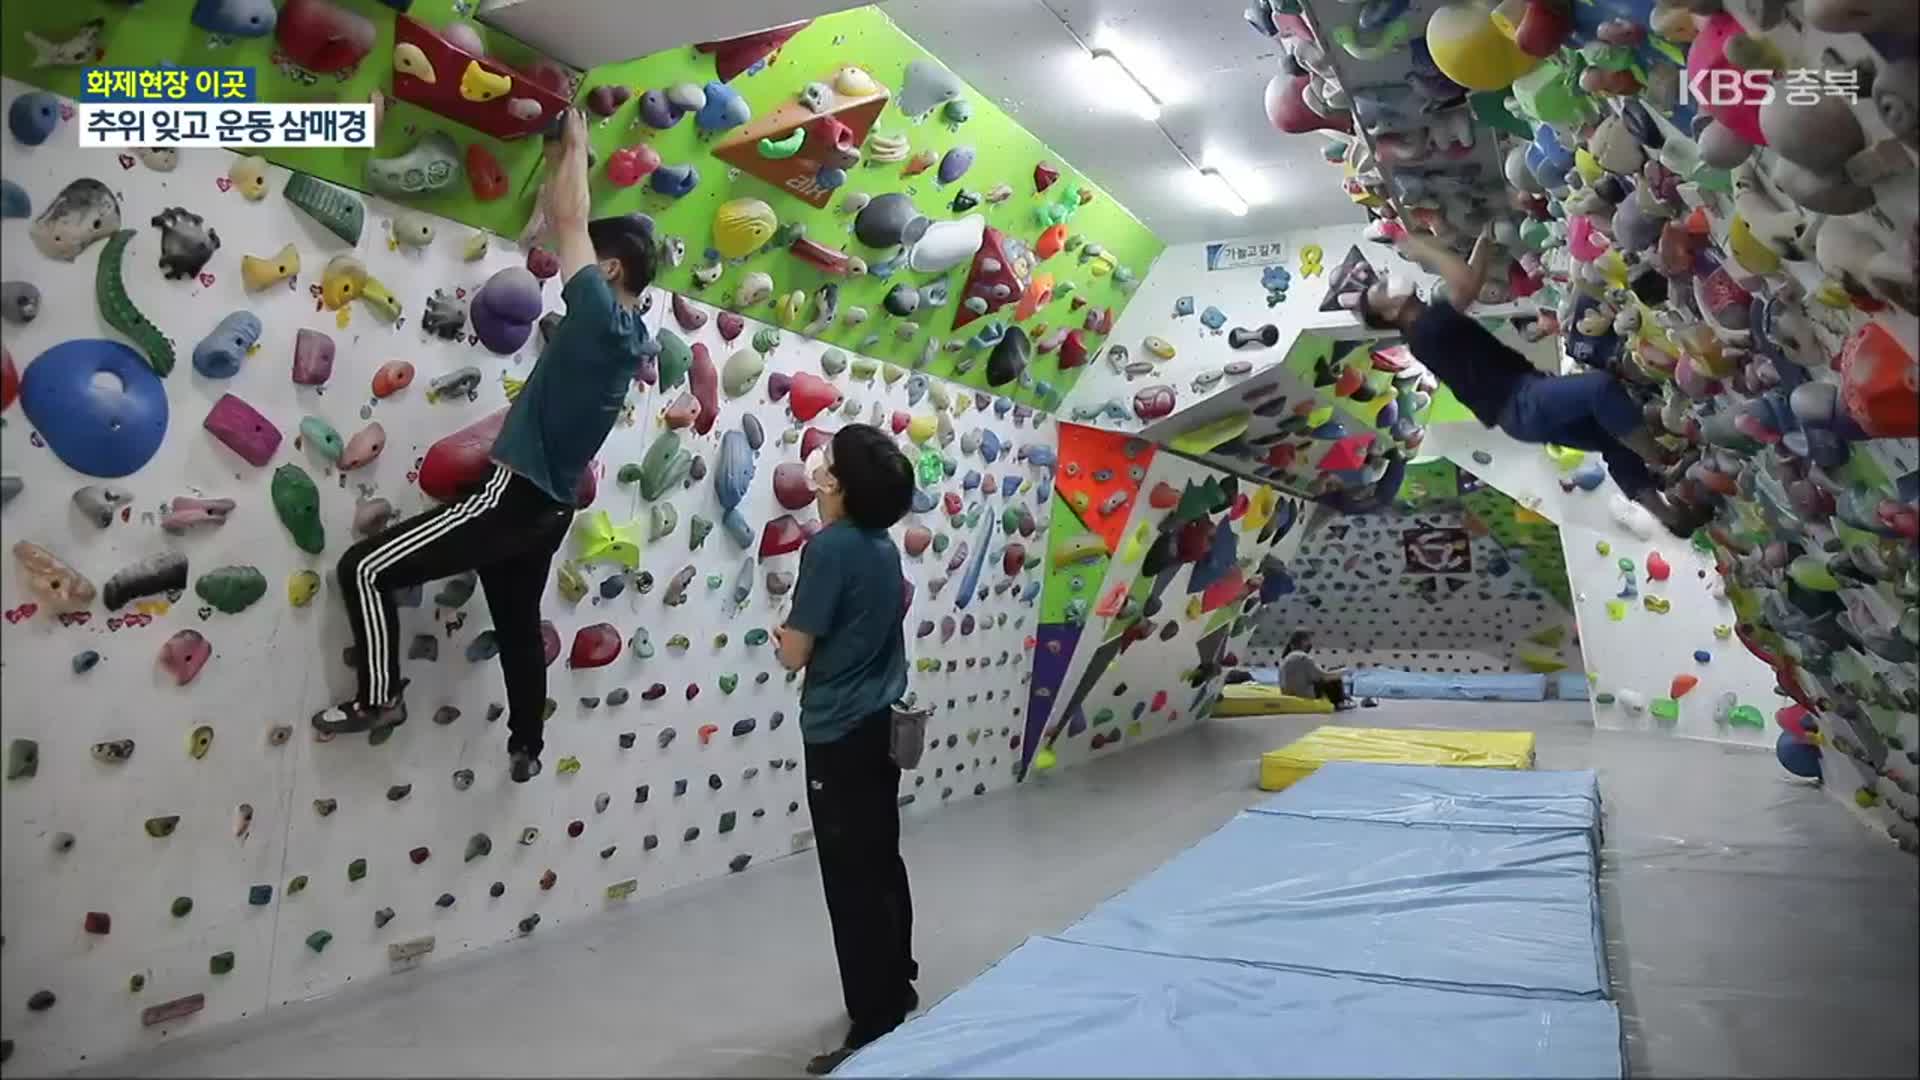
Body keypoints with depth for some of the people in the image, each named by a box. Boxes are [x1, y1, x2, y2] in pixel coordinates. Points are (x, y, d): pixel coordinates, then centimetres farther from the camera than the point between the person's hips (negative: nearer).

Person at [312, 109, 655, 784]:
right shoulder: (625, 332, 8)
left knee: (364, 570, -4)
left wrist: (575, 144, 5)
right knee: (519, 624, 23)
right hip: (547, 508, 10)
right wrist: (560, 160, 24)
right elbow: (575, 229, 20)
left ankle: (379, 698, 7)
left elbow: (566, 221, -10)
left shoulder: (600, 316, -17)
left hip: (513, 497, -10)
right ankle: (526, 746, 36)